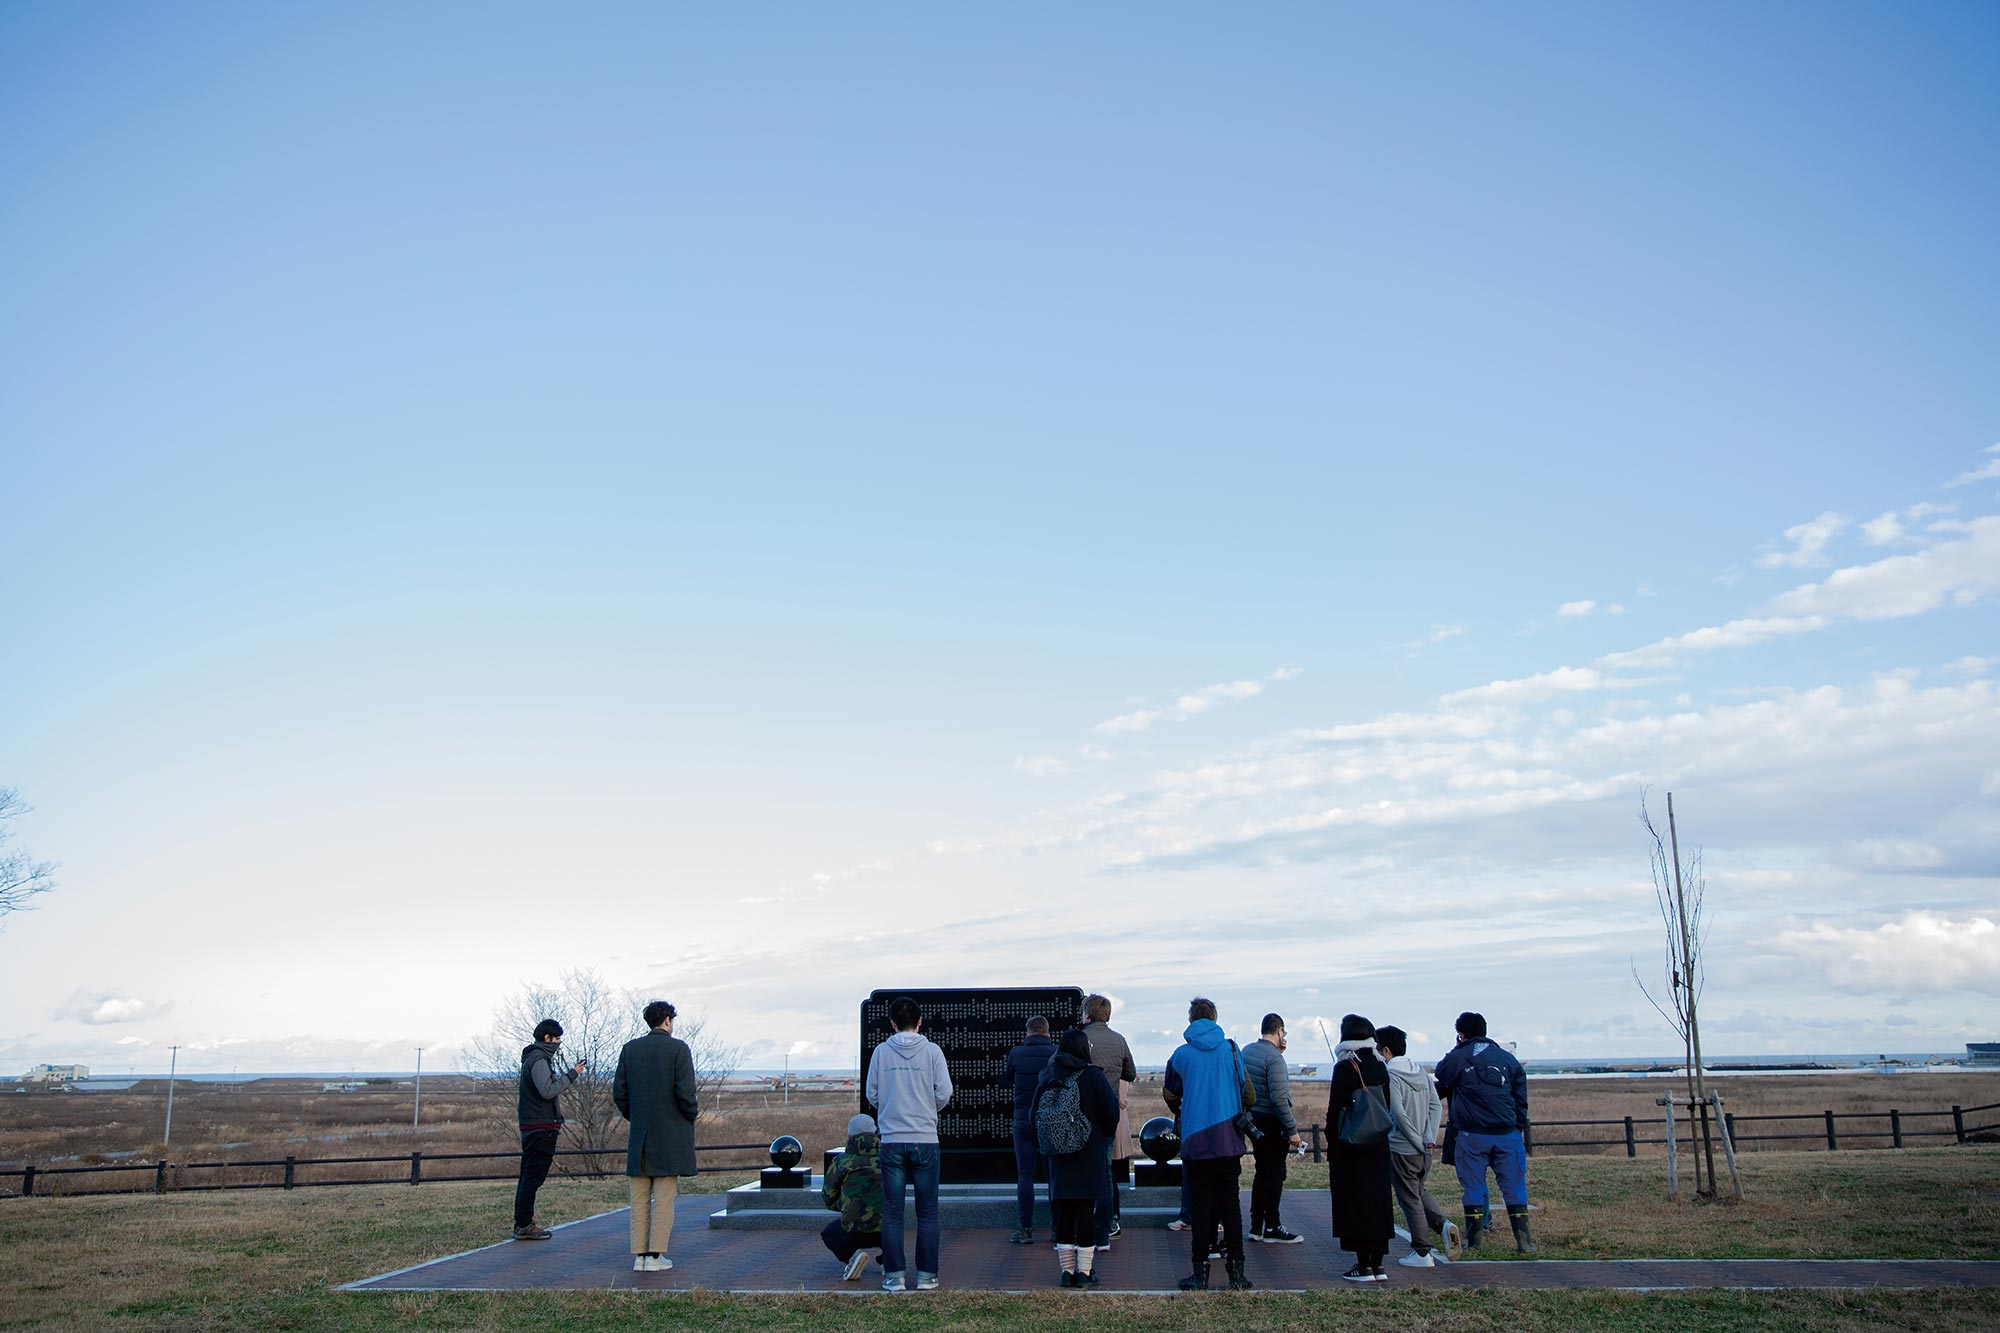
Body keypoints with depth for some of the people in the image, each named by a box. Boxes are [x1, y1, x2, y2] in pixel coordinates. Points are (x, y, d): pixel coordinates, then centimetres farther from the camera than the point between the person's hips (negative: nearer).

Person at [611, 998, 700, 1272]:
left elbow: (619, 1093, 5)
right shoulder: (678, 1048, -8)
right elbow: (685, 1092, -14)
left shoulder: (629, 1049, 5)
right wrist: (693, 1113, 4)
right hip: (670, 1135, -4)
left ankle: (639, 1256, 10)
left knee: (639, 1200, 9)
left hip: (639, 1135, 4)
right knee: (664, 1199, 0)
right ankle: (655, 1256, 0)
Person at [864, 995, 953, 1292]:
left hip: (892, 1141, 1)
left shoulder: (881, 1052, 1)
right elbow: (944, 1093, -4)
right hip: (925, 1139, -1)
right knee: (927, 1212, 7)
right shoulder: (932, 1051, -2)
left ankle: (894, 1275, 6)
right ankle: (926, 1275, 7)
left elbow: (871, 1094, 3)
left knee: (892, 1212, 6)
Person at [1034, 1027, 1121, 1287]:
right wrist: (1106, 1136, 12)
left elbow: (1035, 1114, 5)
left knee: (1064, 1212, 8)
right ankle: (1085, 1270, 4)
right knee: (1086, 1211, 2)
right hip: (1090, 1155, -3)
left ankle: (1067, 1270, 10)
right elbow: (1111, 1114, -8)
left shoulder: (1048, 1076, 0)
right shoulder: (1093, 1077, -10)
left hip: (1059, 1157, 3)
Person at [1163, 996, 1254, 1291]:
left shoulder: (1181, 1055, 0)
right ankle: (1236, 1271, 7)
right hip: (1229, 1140, 1)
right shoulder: (1230, 1049, 0)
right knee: (1230, 1204, 7)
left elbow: (1170, 1095, 11)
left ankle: (1201, 1272, 5)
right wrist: (1244, 1114, 27)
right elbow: (1247, 1090, 6)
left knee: (1200, 1206, 5)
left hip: (1196, 1141, -1)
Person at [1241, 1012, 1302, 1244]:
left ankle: (1256, 1227, 18)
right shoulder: (1273, 1058, -19)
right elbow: (1279, 1098, -22)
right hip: (1272, 1122, -8)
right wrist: (1292, 1130, -18)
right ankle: (1271, 1228, 6)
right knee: (1275, 1174, 0)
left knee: (1262, 1171, 15)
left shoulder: (1247, 1050, 6)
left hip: (1254, 1119, 8)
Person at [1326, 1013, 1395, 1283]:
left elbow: (1335, 1110, -14)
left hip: (1350, 1148, -6)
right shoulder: (1380, 1067, 6)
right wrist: (1377, 1133, 18)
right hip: (1378, 1146, 6)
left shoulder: (1345, 1067, -13)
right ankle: (1377, 1264, 15)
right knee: (1377, 1200, 11)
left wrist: (1331, 1142, -7)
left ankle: (1364, 1265, 2)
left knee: (1354, 1203, 0)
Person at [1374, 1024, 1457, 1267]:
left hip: (1401, 1149, -7)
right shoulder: (1421, 1073, 7)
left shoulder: (1390, 1077, -16)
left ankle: (1422, 1253, 9)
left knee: (1410, 1199, 3)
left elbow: (1398, 1114, -22)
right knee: (1419, 1190, 24)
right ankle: (1442, 1223, 4)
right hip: (1423, 1150, 7)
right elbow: (1437, 1107, 3)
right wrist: (1429, 1138, -4)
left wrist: (1417, 1141, -14)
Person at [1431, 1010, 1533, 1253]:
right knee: (1514, 1187, 7)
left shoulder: (1455, 1058, -1)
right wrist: (1519, 1128, 16)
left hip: (1472, 1135, -2)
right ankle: (1524, 1241, 5)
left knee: (1473, 1189, 6)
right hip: (1507, 1133, 2)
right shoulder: (1508, 1058, 9)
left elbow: (1440, 1088, 13)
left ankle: (1473, 1241, 9)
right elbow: (1521, 1098, 10)